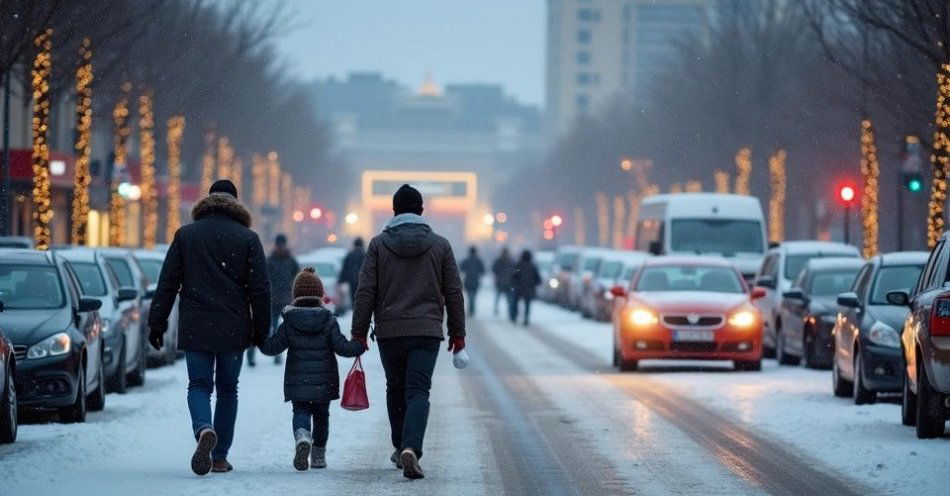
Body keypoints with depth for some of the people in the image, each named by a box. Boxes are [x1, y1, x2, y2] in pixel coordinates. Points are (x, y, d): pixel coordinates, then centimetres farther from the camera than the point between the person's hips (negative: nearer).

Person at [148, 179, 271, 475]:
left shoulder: (186, 235, 3)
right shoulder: (247, 238, 0)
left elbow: (167, 284, 3)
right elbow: (260, 289, -2)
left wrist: (157, 323, 7)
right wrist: (261, 330, 5)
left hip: (195, 328, 0)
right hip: (234, 329, 0)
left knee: (199, 385, 5)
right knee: (227, 389, 11)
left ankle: (204, 429, -26)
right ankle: (220, 456, 11)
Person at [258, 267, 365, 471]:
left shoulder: (289, 323, -3)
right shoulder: (328, 321, -5)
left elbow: (271, 347, -1)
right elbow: (342, 347, -8)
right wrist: (360, 346, 9)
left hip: (297, 383, -1)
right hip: (324, 383, 1)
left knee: (301, 412, 2)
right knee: (321, 416, 17)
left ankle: (302, 437, -31)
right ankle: (318, 455, 24)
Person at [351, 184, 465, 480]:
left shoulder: (379, 244, 2)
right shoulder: (439, 245, 4)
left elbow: (366, 292, -1)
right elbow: (454, 293, 6)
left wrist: (359, 332, 3)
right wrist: (457, 332, 14)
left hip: (389, 332, 1)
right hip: (426, 332, -1)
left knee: (395, 389, 19)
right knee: (418, 392, -6)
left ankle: (401, 448, 27)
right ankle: (410, 448, -27)